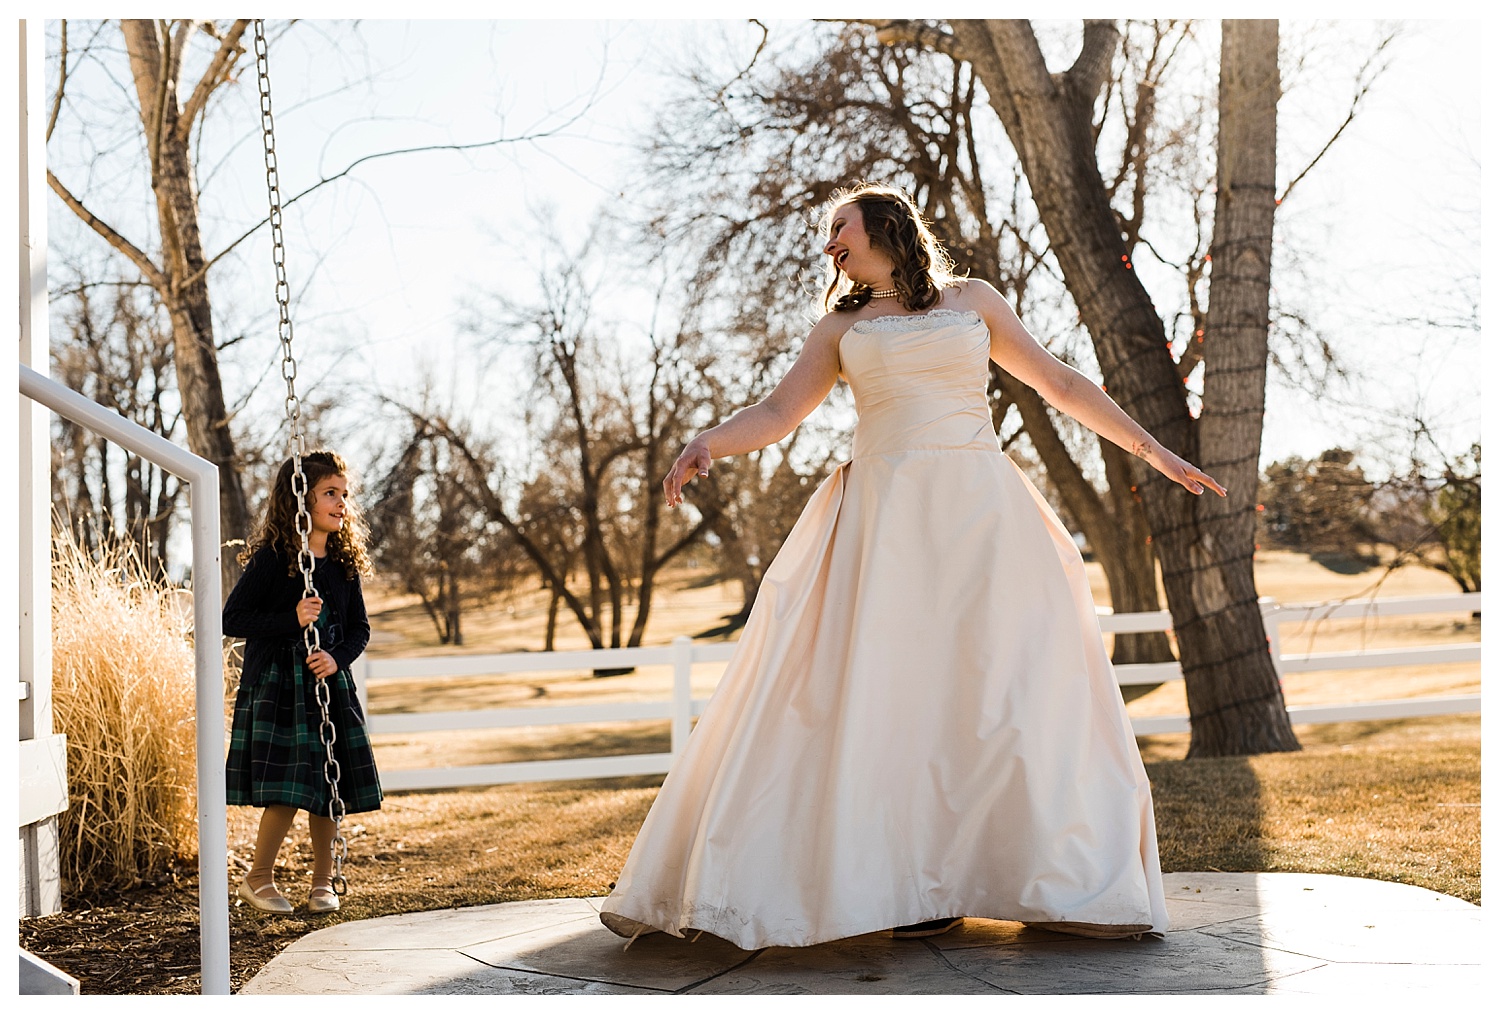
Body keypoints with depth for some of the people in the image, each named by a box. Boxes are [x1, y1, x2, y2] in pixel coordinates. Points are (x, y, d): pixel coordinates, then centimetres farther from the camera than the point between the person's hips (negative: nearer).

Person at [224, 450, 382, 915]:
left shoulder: (344, 563, 7)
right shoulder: (270, 559, -9)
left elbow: (359, 628, 12)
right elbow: (233, 619, -10)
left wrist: (338, 658, -8)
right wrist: (292, 619, -20)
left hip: (330, 684, 5)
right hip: (275, 685, -5)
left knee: (330, 786, 6)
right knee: (289, 788, -11)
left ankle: (323, 883, 19)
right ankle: (258, 879, 9)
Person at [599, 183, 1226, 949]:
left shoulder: (972, 300, 16)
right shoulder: (839, 328, 18)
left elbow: (1060, 383, 19)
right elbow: (778, 413, 8)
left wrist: (1152, 449, 16)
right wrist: (707, 444, -12)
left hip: (978, 512, -1)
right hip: (883, 518, 1)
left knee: (1007, 681, -6)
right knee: (889, 692, -8)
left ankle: (1061, 881, 0)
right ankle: (924, 884, -3)